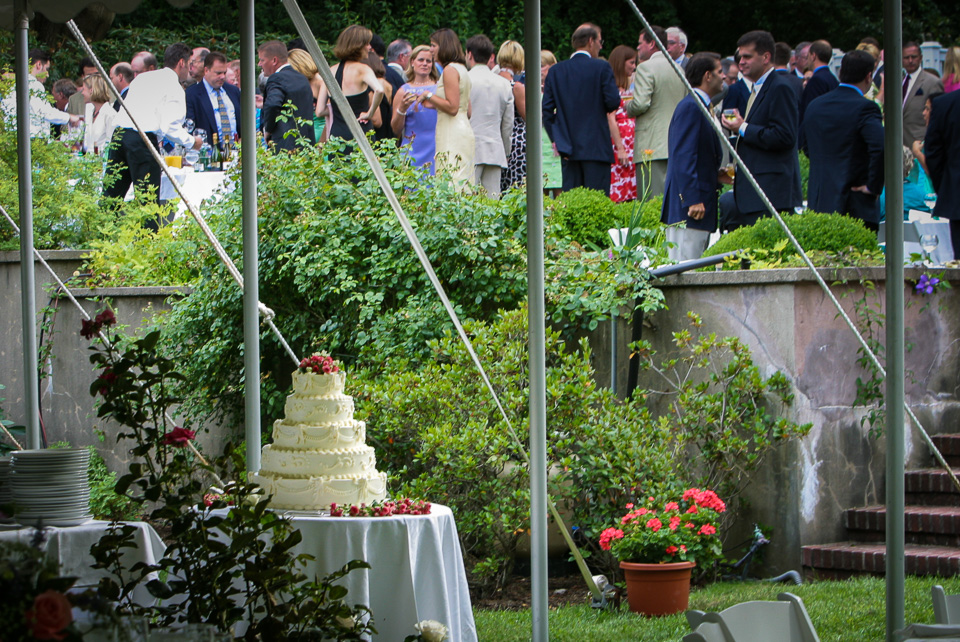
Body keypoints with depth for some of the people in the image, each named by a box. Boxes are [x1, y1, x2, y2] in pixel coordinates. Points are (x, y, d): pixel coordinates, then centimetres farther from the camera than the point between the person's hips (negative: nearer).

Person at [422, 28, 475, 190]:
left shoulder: (450, 70, -9)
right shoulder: (462, 69, 19)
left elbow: (452, 107, -17)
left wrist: (430, 96, -6)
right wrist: (434, 104, 20)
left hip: (453, 137, -10)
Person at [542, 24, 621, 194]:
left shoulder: (556, 71, 7)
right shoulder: (601, 68, -5)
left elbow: (546, 109, 4)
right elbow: (613, 102, -11)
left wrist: (556, 139, 8)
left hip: (568, 147, 4)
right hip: (596, 147, -4)